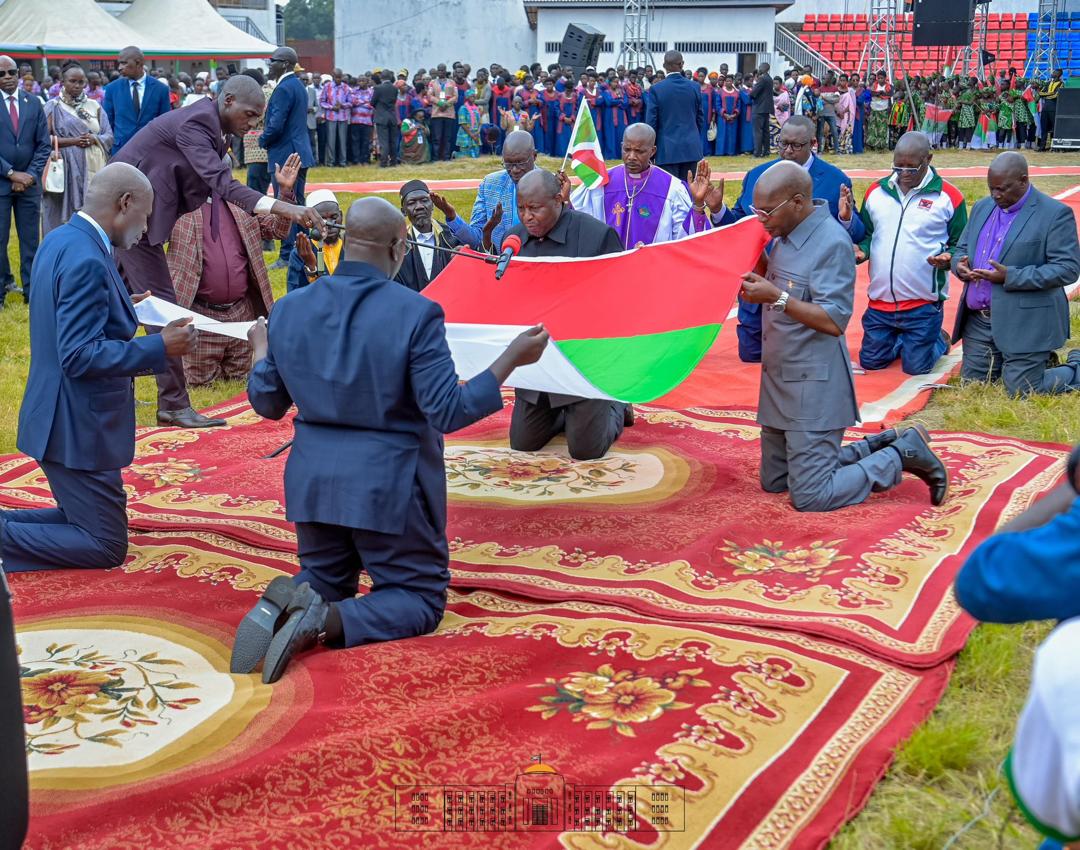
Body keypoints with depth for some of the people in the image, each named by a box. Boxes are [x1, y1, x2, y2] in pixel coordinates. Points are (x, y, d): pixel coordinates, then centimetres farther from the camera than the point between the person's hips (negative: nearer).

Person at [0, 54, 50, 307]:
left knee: (30, 239, 6)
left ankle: (32, 291, 12)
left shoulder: (33, 103, 6)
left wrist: (30, 175, -6)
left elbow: (44, 144, 5)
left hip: (29, 181, 3)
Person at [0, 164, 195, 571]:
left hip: (59, 417, 10)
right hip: (80, 427, -10)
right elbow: (79, 357, -27)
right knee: (107, 546, 1)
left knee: (83, 519, 24)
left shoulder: (60, 239, 7)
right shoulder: (87, 261, -23)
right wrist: (160, 347, -24)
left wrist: (125, 312, 20)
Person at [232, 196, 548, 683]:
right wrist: (512, 359, -7)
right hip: (388, 484, -5)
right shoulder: (415, 313, -17)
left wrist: (260, 349, 28)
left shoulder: (289, 310, -2)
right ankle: (329, 620, -18)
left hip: (313, 480, 5)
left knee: (323, 583, 26)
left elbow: (267, 403, 8)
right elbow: (448, 412, -16)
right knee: (421, 599, 11)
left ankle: (281, 606, -10)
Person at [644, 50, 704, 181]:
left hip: (667, 150, -3)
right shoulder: (694, 87, 2)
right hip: (691, 148, 3)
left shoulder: (656, 89, -8)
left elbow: (651, 122, -5)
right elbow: (700, 118, 9)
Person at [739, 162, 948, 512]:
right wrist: (757, 287, -1)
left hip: (813, 386, -9)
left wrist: (776, 297, -27)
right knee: (774, 482, 17)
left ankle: (904, 453, 9)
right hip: (779, 379, 9)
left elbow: (834, 321, -23)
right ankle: (877, 448, 24)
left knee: (810, 497, -7)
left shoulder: (832, 243, -19)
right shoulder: (784, 236, 6)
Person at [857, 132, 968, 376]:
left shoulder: (948, 197, -6)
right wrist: (861, 249, -7)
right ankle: (903, 341, 40)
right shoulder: (876, 191, 4)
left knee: (916, 367, 2)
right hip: (879, 301, 4)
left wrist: (948, 258, -20)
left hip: (923, 304, -4)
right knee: (870, 362, 11)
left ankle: (938, 340, 34)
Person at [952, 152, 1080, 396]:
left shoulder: (1055, 214, -11)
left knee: (1021, 393, -5)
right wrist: (959, 264, -6)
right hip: (979, 321, 7)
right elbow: (961, 249, 21)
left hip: (1025, 327, -7)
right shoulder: (982, 208, 11)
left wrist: (1009, 277, -23)